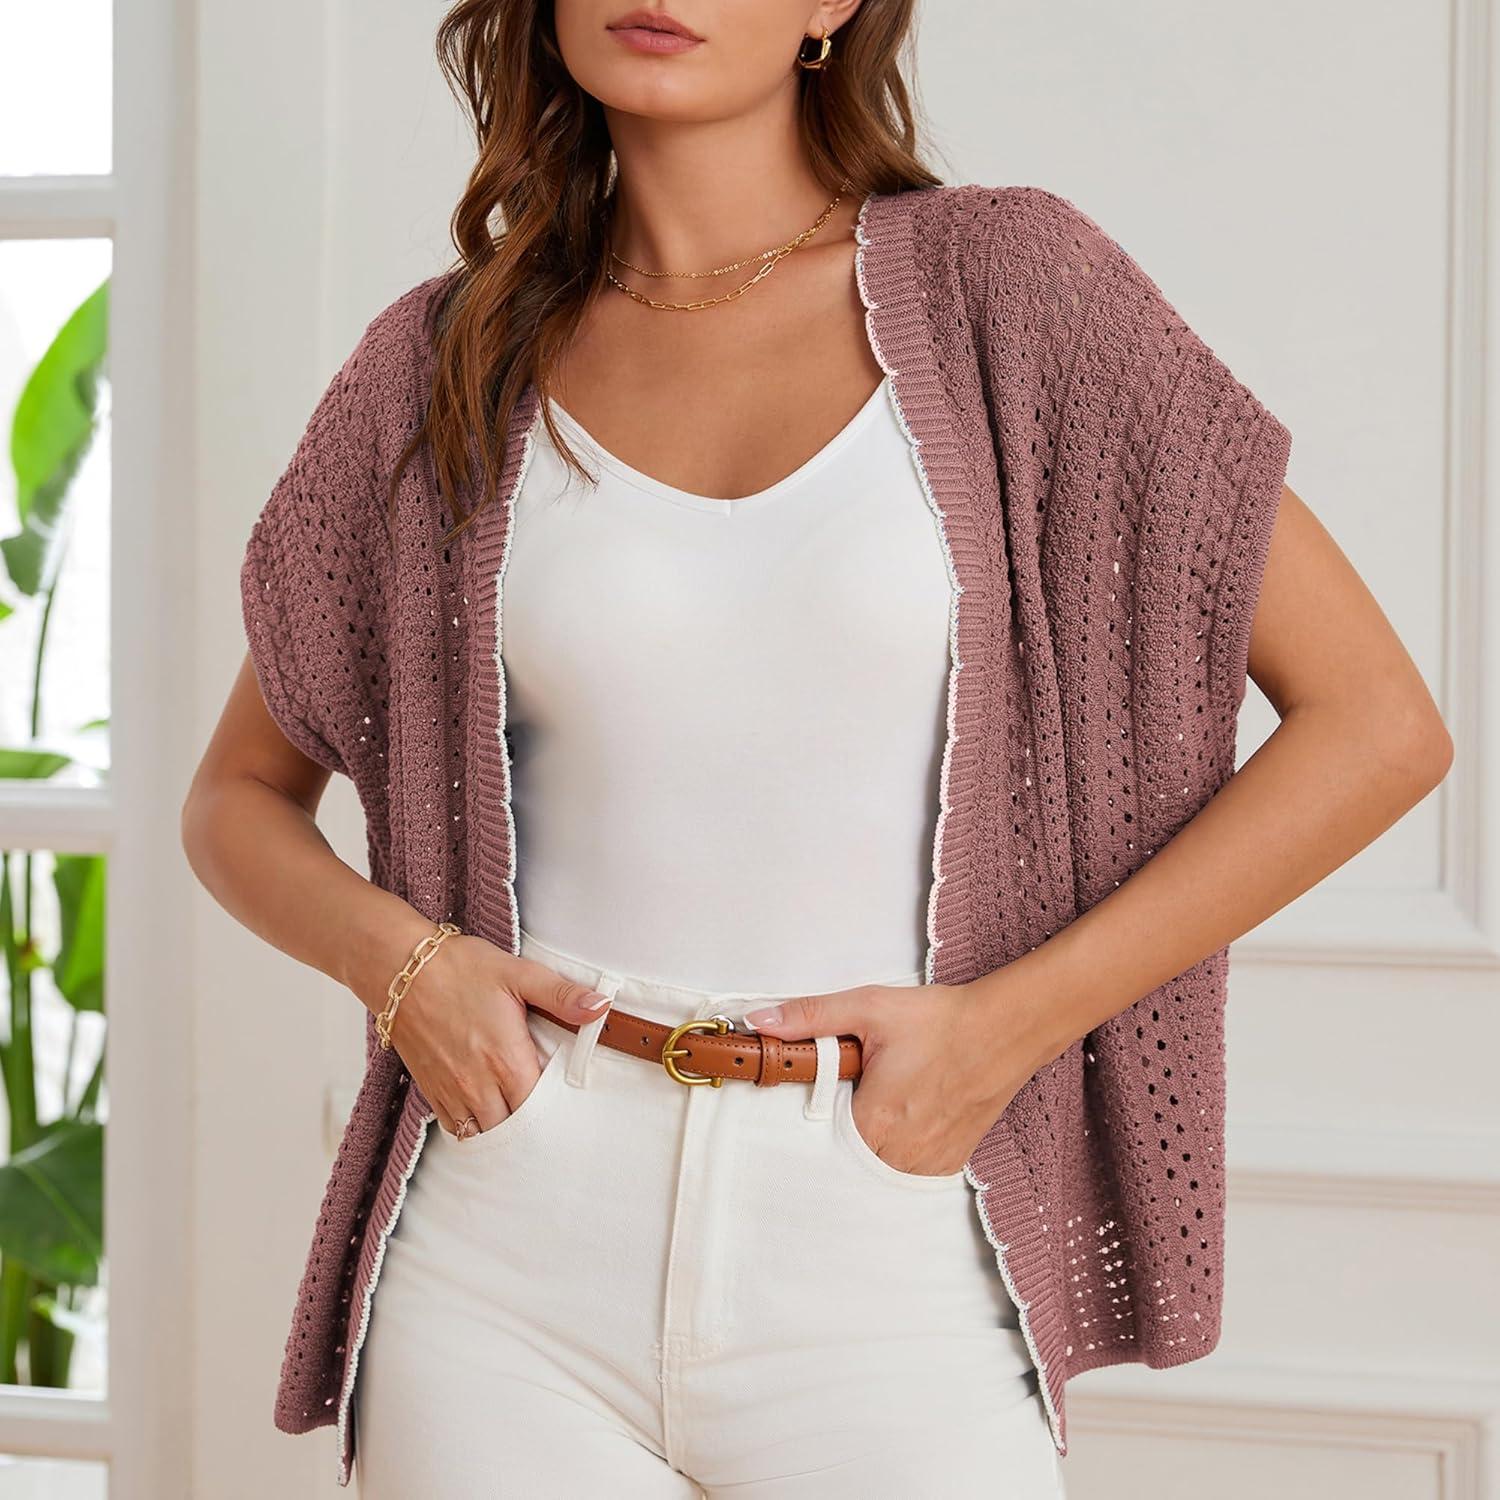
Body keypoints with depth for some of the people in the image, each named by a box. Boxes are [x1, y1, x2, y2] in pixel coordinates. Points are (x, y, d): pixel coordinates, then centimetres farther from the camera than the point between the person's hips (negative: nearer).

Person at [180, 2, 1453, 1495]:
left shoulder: (1002, 282, -1)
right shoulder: (445, 362, 5)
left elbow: (1377, 725, -3)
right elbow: (238, 796, 16)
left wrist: (1008, 1021, -9)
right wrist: (400, 958, -5)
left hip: (878, 1280, -1)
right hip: (508, 1273, 2)